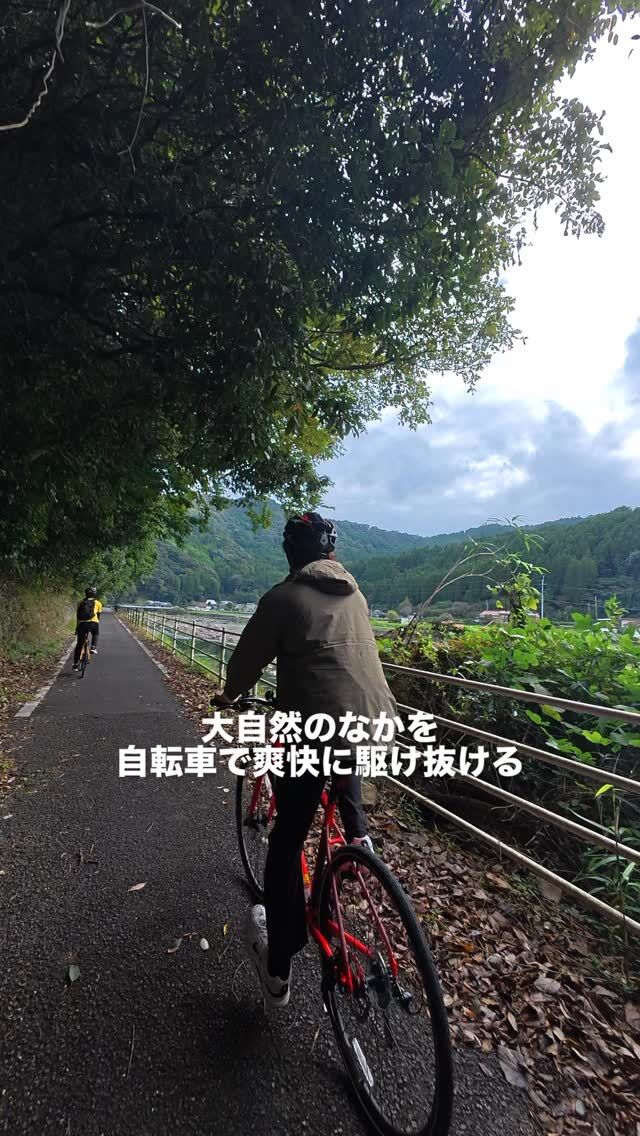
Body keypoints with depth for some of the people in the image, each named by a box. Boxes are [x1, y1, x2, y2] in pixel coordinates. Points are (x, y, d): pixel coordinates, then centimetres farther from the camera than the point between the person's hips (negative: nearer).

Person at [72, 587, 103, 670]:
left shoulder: (81, 602, 21)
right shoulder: (98, 603, 17)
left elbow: (77, 616, 21)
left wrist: (77, 628, 28)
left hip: (82, 624, 1)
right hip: (93, 623, -1)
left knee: (79, 645, 13)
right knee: (95, 635, 33)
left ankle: (76, 664, 12)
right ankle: (93, 647, 8)